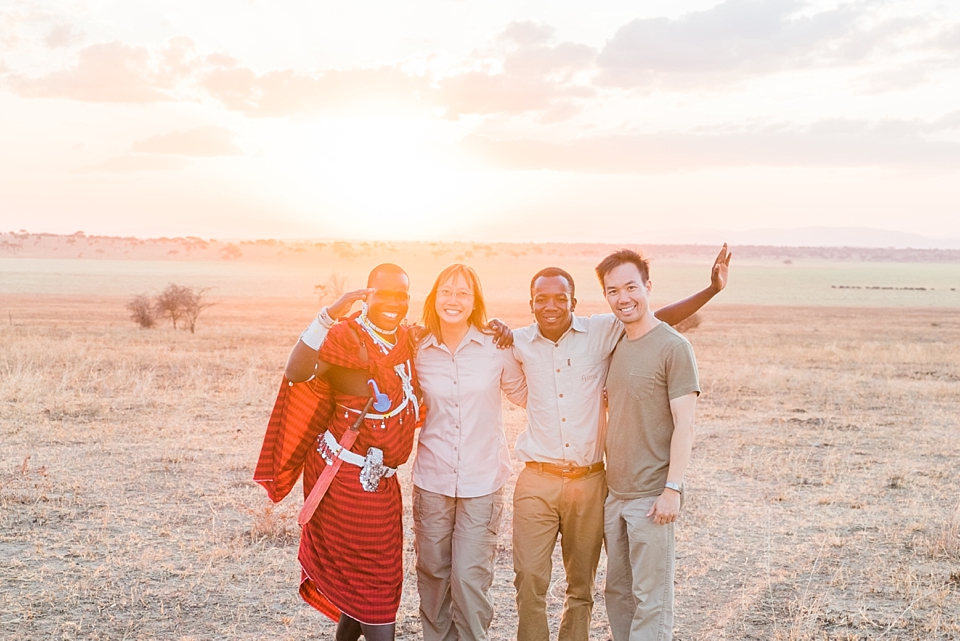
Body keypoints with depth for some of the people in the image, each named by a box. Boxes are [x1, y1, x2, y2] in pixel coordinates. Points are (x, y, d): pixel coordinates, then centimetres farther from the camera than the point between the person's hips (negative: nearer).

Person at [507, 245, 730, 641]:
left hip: (588, 482, 0)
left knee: (581, 584, 12)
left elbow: (660, 319, 4)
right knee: (529, 580, -3)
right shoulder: (518, 344, 2)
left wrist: (712, 289, -4)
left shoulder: (602, 333, -1)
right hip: (536, 481, 0)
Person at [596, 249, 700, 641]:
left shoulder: (673, 347, -10)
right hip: (613, 492, 7)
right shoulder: (613, 346, 10)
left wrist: (673, 489, -18)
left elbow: (684, 424, -13)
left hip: (651, 496, -7)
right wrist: (603, 474, 12)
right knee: (617, 591, 14)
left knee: (651, 598, 1)